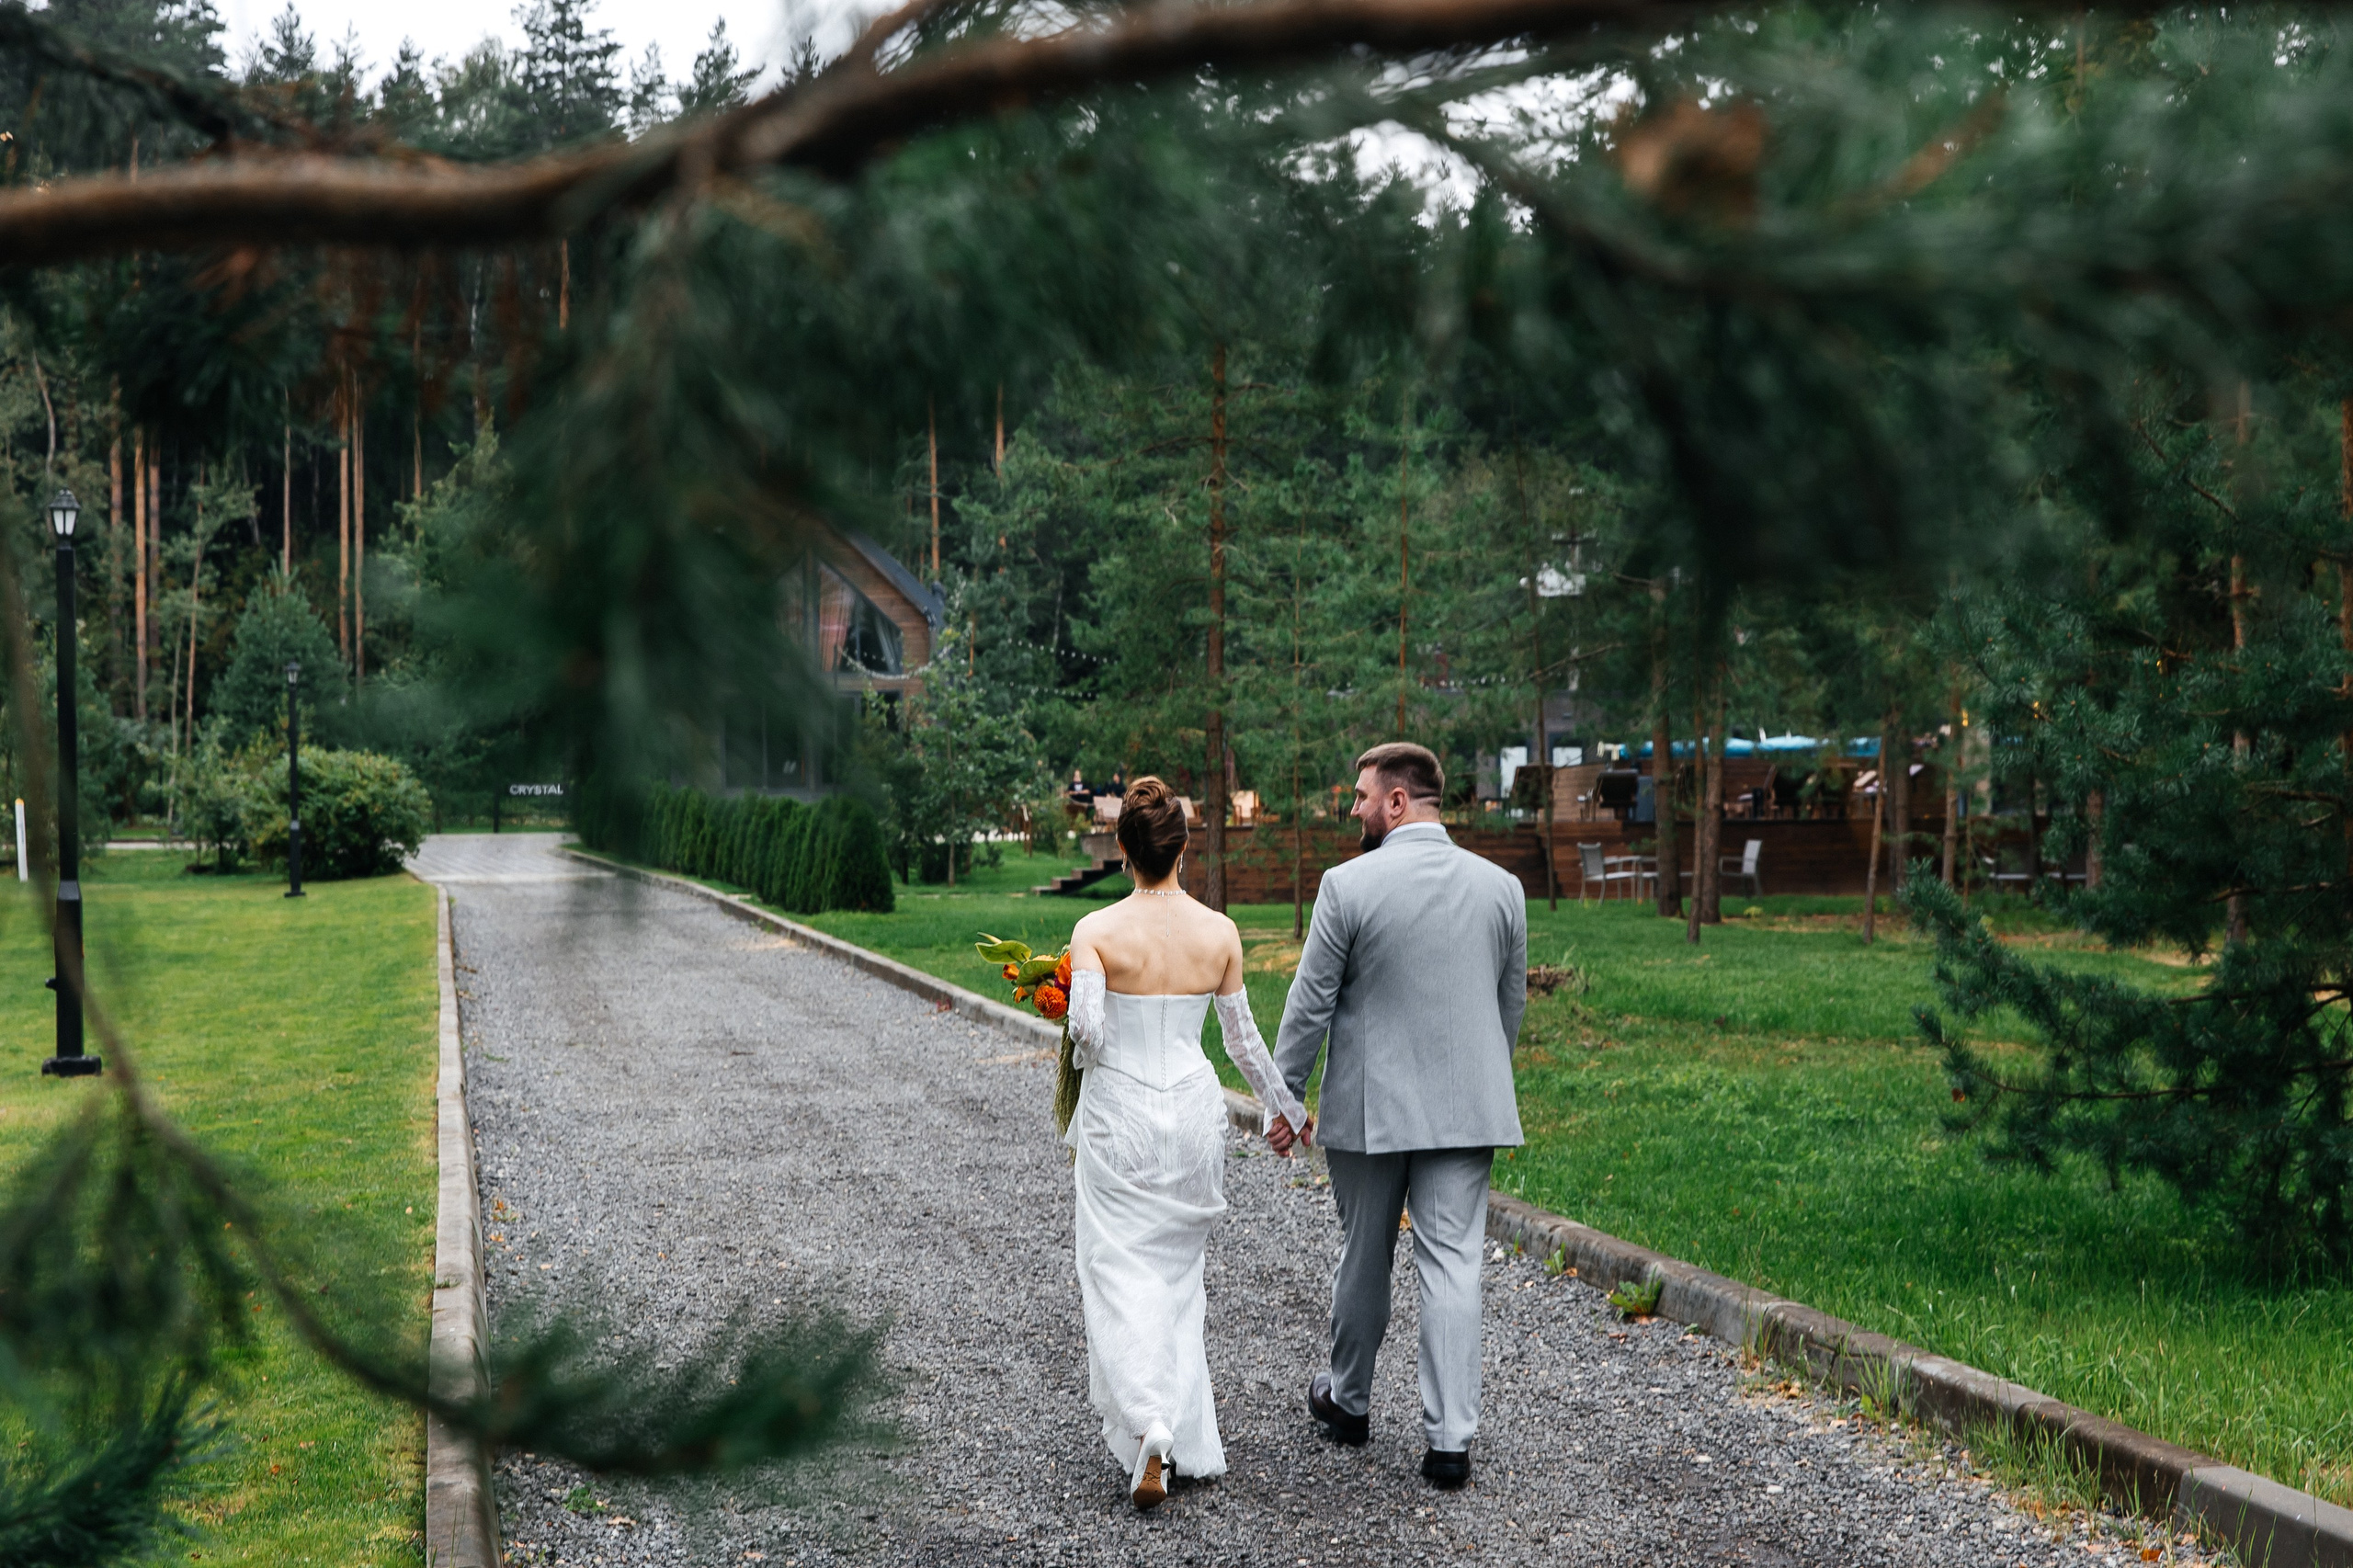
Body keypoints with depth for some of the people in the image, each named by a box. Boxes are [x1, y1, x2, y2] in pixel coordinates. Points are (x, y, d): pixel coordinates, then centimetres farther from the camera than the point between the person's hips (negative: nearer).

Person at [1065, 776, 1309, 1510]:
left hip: (1119, 1114, -3)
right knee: (1179, 1271, 18)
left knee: (1121, 1276, 3)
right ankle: (1188, 1436, 22)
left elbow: (1086, 1027, -21)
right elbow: (1242, 1038, 5)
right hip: (1194, 1112, 3)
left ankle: (1147, 1430, -16)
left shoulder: (1097, 931, -11)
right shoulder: (1219, 932, -3)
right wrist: (1284, 1104, 19)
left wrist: (1084, 1057, 2)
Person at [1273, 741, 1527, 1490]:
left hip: (1369, 1105, -2)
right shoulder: (1500, 886, 1)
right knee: (1452, 1264, 3)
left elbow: (1311, 1004, -8)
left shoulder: (1348, 885, -11)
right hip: (1466, 1107, 2)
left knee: (1364, 1258, 14)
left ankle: (1348, 1401, 34)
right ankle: (1450, 1438, -1)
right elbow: (1511, 1004, 10)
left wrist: (1284, 1098, 3)